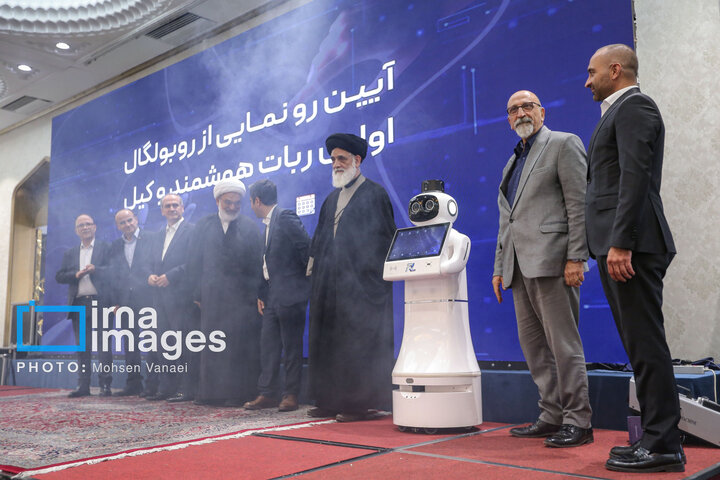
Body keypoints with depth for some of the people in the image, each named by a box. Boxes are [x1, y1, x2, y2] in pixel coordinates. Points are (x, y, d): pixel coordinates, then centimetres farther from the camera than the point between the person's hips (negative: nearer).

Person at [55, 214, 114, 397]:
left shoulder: (106, 248, 6)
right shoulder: (70, 253, 19)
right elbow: (59, 276, 11)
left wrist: (96, 269, -18)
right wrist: (76, 274, -7)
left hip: (100, 302, -4)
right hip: (78, 304, 4)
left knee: (103, 345, -4)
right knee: (82, 346, 6)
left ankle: (105, 385, -2)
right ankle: (83, 385, 10)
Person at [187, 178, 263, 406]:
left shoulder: (249, 227, 5)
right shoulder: (204, 226, 10)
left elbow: (257, 265, 3)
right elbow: (195, 263, 10)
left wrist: (253, 294, -4)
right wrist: (198, 292, 3)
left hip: (241, 297, -2)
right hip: (211, 297, 2)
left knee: (239, 344, -5)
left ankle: (237, 393, 0)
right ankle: (210, 392, 12)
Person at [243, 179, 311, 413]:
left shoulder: (286, 218, -10)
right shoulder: (267, 224, 18)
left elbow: (306, 247, -15)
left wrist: (308, 278, -9)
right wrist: (261, 294, 15)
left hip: (290, 294, -9)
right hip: (272, 295, 9)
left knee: (292, 346, 0)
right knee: (268, 344, 9)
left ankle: (291, 395, 9)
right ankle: (268, 393, 16)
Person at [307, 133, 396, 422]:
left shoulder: (375, 194, -2)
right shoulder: (331, 198, 20)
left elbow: (386, 237, -6)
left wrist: (375, 274, -11)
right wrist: (314, 267, 13)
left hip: (361, 283, -7)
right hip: (330, 285, 7)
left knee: (359, 343, -5)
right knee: (328, 342, 9)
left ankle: (360, 403, 2)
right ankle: (330, 401, 17)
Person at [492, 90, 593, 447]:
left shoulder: (563, 144, 3)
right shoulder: (513, 161, 25)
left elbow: (579, 203, -7)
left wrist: (576, 258, -15)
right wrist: (500, 267, 17)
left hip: (550, 261, -8)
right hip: (520, 267, 8)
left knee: (563, 343, -7)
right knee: (534, 345, 9)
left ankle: (578, 422, 1)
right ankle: (552, 417, 17)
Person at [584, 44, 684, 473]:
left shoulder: (633, 107, -5)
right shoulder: (620, 112, 25)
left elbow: (635, 175, -17)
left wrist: (621, 242, -24)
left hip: (630, 244, -10)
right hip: (618, 244, 10)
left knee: (646, 343, -7)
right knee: (641, 343, 10)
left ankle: (663, 445, -1)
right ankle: (658, 437, 17)